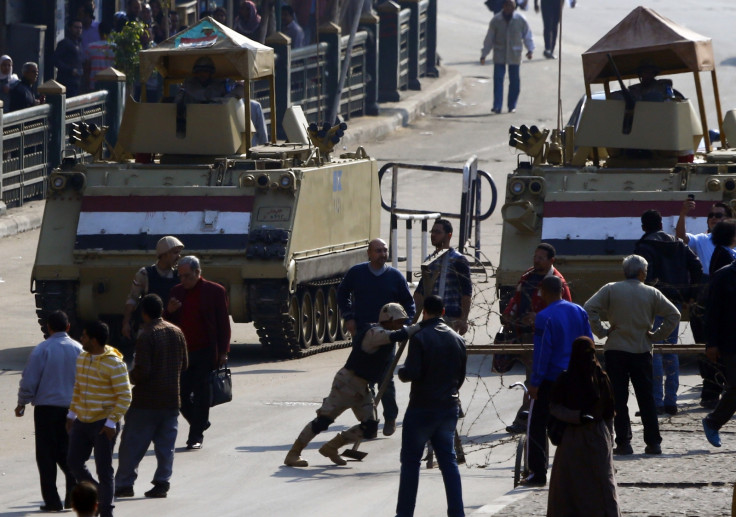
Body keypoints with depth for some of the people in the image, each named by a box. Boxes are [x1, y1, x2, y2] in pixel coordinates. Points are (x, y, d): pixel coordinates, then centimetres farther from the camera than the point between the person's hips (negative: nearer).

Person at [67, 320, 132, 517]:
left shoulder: (114, 364, -15)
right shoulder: (82, 358, 9)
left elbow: (124, 396, -15)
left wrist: (111, 422, -19)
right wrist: (72, 414, 16)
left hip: (104, 425, -7)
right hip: (82, 423, 7)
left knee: (104, 470, -1)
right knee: (74, 463, 7)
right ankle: (98, 494, 27)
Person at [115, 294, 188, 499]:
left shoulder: (146, 336, -15)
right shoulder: (176, 332, 4)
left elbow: (142, 370, -19)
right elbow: (184, 365, 11)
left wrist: (131, 377, 0)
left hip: (146, 400, -5)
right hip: (171, 399, 5)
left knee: (132, 443, 2)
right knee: (165, 444, 9)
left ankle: (124, 484, 4)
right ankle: (162, 483, 6)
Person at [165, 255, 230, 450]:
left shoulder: (215, 291, -2)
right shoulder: (177, 291, 11)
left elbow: (223, 323, 0)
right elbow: (171, 322, 16)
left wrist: (223, 352, -5)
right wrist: (169, 311, -7)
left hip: (205, 353, -4)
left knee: (201, 395, -2)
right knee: (181, 394, 2)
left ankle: (196, 436, 4)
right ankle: (199, 425, 25)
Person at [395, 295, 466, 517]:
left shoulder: (420, 338, -14)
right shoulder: (457, 339, 5)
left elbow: (412, 373, -20)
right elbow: (461, 376, 12)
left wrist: (401, 371, 1)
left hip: (422, 409, -5)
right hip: (450, 408, 5)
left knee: (410, 461, 3)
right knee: (448, 461, 9)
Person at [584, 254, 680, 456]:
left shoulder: (610, 290, -1)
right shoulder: (651, 293, 1)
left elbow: (589, 309, -10)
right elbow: (673, 314, -2)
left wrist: (601, 332, -3)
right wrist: (656, 335, 3)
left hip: (615, 350, -1)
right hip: (642, 351, 1)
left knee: (619, 399, 3)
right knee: (646, 399, 9)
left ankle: (623, 443, -2)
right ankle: (653, 443, 9)